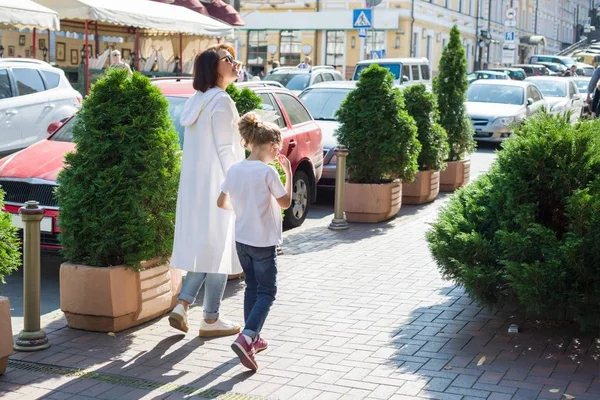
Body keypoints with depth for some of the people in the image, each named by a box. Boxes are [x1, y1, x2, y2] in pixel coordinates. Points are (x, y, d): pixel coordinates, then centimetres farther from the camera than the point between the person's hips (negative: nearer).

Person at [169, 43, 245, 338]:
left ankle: (182, 305, 8)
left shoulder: (196, 101, 14)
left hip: (194, 186, 9)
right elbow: (225, 150, -17)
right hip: (217, 186, -9)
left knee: (202, 246, 15)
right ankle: (211, 320, 6)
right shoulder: (221, 101, -13)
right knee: (217, 249, -1)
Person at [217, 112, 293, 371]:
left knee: (252, 288, 20)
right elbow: (285, 202, -7)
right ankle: (245, 339, -15)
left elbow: (221, 202, 7)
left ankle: (253, 339, 25)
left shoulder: (235, 170, 0)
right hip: (263, 242, -6)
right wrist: (289, 173, 1)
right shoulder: (268, 172, -17)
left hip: (241, 240, 6)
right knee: (267, 292, 2)